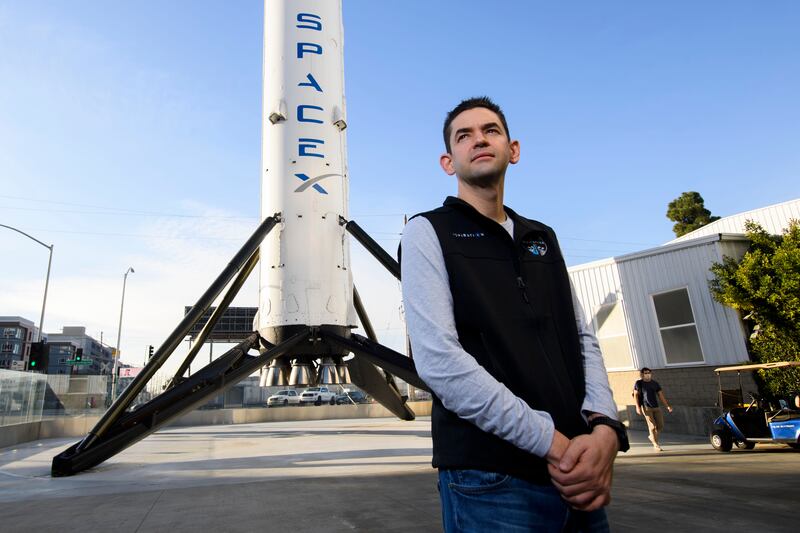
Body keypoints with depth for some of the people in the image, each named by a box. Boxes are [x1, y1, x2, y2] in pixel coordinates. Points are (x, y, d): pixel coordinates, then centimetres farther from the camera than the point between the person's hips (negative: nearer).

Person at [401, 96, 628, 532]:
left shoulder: (542, 239, 15)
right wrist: (553, 444, -16)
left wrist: (604, 429, -10)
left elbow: (582, 340, 9)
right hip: (489, 479, -5)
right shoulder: (427, 232, -4)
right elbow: (438, 360, -16)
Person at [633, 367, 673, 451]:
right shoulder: (639, 383, 1)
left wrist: (667, 406, 5)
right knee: (652, 426, -8)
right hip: (646, 407, -4)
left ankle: (652, 436, 31)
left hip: (656, 407, 4)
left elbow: (661, 395, 13)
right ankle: (656, 445, 6)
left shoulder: (655, 383, 13)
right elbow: (635, 395, -2)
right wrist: (637, 406, -13)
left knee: (660, 426, 2)